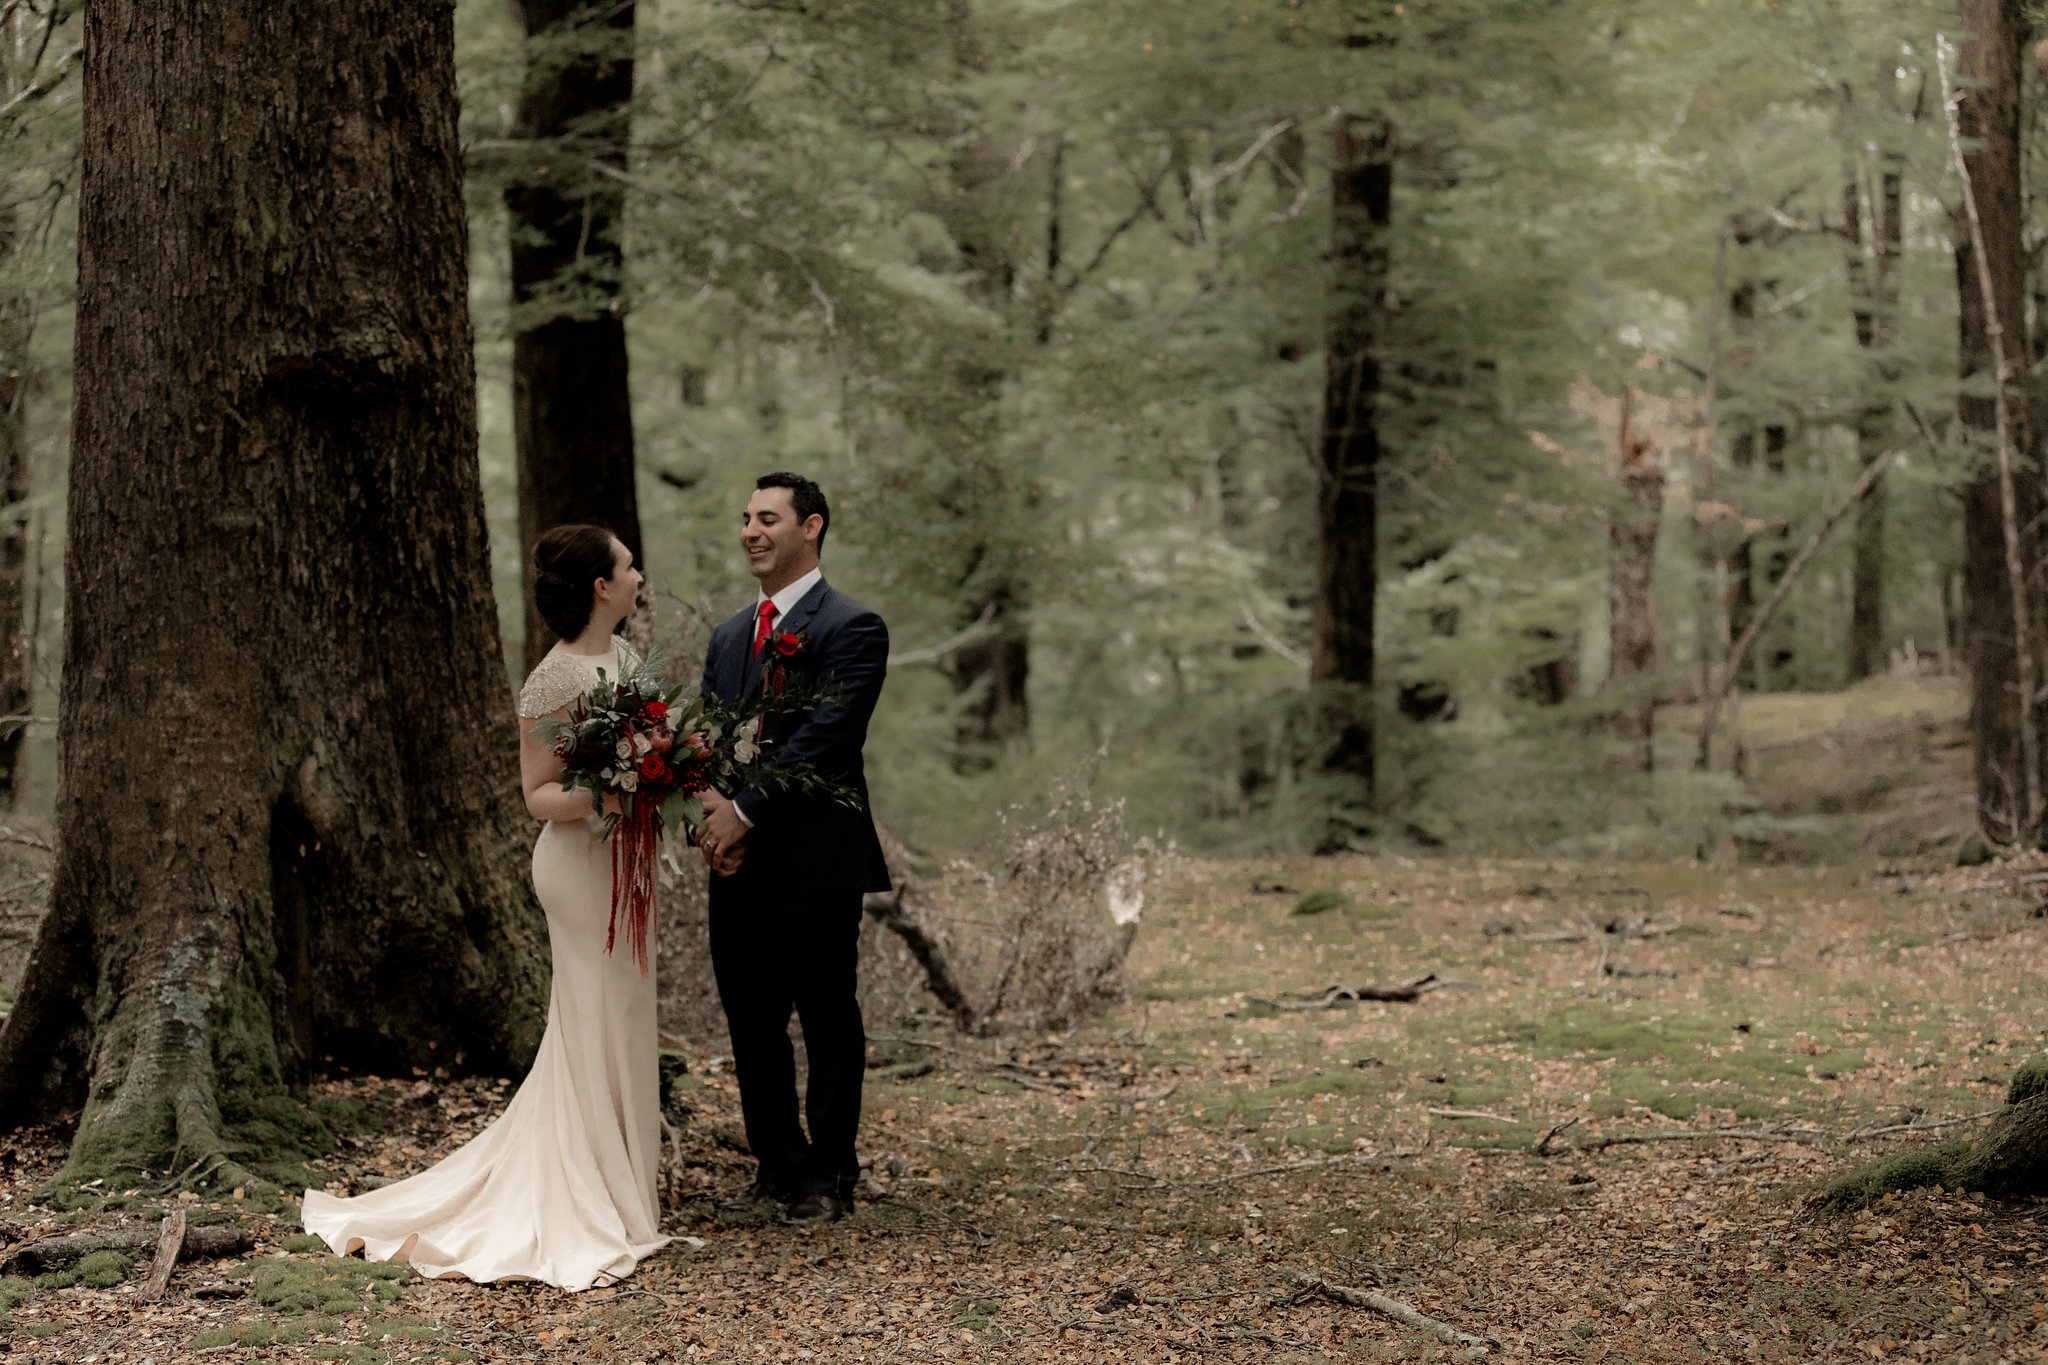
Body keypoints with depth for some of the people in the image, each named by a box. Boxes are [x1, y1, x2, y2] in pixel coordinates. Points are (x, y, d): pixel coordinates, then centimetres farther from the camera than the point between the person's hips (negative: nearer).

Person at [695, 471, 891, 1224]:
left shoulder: (852, 628, -7)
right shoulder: (728, 638, 17)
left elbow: (823, 738, -16)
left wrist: (745, 812, -18)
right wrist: (712, 814, -6)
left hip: (816, 861, -7)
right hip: (739, 866, 7)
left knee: (827, 1023, 2)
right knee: (751, 1024, 11)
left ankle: (828, 1176, 12)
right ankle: (778, 1168, 23)